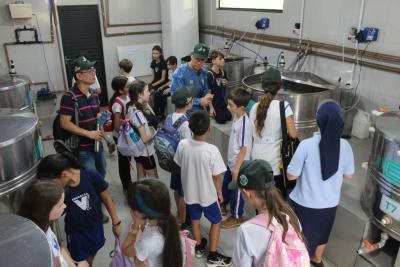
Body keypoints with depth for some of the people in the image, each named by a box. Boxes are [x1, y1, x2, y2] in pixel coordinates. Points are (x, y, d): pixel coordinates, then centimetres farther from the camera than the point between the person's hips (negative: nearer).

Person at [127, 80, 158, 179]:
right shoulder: (138, 113, -29)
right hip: (145, 151, -8)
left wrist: (146, 104, -3)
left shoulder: (132, 107, -3)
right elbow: (144, 139, -26)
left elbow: (152, 117, 8)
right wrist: (156, 133, -10)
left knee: (141, 178, 20)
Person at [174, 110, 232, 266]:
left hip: (190, 192, 4)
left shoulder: (182, 145, -16)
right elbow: (216, 177, -18)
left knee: (195, 219, 26)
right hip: (207, 194, -4)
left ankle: (199, 247, 46)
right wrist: (220, 193, 0)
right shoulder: (212, 150, -28)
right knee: (216, 221, 19)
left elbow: (180, 166, -1)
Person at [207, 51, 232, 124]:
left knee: (229, 117, 9)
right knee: (222, 119, -8)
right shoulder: (209, 74, -20)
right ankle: (210, 113, 16)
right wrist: (211, 107, -18)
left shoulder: (222, 72, 0)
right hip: (214, 103, -7)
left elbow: (226, 83, 19)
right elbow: (208, 92, -19)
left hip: (222, 101, 7)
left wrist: (226, 83, -7)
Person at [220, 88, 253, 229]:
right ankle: (223, 205, 52)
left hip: (239, 164, -9)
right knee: (226, 184, 27)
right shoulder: (236, 116, -2)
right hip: (231, 161, 9)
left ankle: (236, 217, 32)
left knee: (236, 191, 11)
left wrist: (237, 168, -19)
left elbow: (244, 149, -24)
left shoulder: (244, 123, -29)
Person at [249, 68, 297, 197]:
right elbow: (293, 134, -16)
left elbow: (252, 134, 6)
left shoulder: (255, 107, 2)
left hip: (257, 159, 4)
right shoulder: (283, 106, -12)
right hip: (275, 161, -4)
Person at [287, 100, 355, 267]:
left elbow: (291, 175, -17)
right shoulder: (345, 146, -13)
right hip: (329, 203, 4)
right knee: (321, 233, 30)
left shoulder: (306, 145, -25)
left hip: (305, 203, -4)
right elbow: (348, 175, 1)